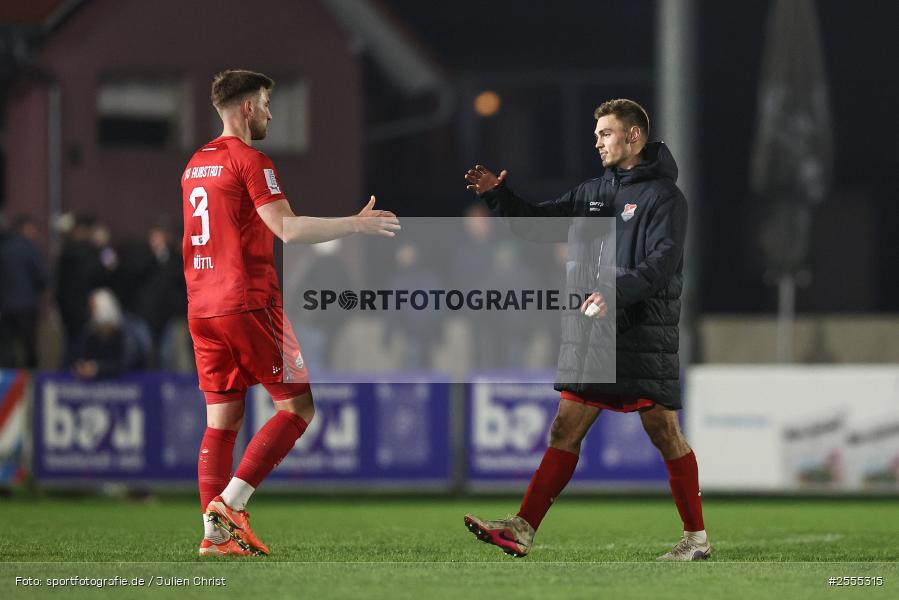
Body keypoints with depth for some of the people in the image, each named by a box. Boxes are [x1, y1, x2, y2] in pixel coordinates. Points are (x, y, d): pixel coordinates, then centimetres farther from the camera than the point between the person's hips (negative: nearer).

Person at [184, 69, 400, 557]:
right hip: (248, 304, -8)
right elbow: (285, 228, -19)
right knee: (298, 406, -1)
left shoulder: (195, 165, 16)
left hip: (202, 308, 8)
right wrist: (355, 225, -15)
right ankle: (230, 503, -11)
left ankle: (216, 533, 1)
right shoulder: (249, 161, -9)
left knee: (221, 420, 8)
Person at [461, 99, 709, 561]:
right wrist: (497, 195, 4)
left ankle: (696, 538, 7)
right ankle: (523, 528, 0)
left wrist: (616, 292, -32)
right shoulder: (592, 193, 16)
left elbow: (662, 262, -19)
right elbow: (536, 221, 20)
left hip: (645, 337, -7)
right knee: (565, 431, 3)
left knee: (664, 433, -3)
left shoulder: (664, 196, -6)